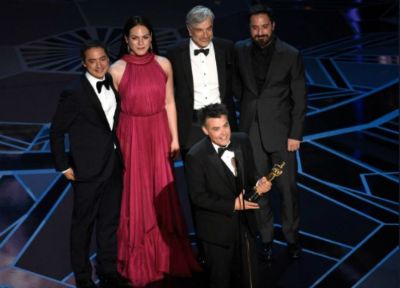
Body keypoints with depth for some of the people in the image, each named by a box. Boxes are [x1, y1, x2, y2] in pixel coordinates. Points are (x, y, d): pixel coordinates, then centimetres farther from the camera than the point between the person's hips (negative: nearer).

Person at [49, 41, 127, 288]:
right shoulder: (74, 94, -14)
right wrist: (63, 166, -8)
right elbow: (57, 131, -8)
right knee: (84, 223, 9)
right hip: (88, 168, -6)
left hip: (114, 165, 6)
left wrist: (118, 152, 6)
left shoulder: (112, 84, 3)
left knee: (110, 221, 16)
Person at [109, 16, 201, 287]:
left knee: (163, 194, 13)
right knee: (136, 197, 8)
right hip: (131, 135, -2)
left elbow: (169, 103, 4)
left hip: (159, 134, 3)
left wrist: (175, 137, 4)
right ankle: (139, 261, 26)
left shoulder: (164, 64, -1)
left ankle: (167, 255, 33)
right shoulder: (117, 70, -9)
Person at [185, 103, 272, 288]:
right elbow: (198, 197, -19)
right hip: (217, 228, -5)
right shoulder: (196, 156, -24)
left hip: (245, 222, 5)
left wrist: (259, 183, -18)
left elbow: (250, 174, 4)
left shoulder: (242, 141, -9)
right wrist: (232, 205, -22)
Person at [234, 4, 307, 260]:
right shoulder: (240, 51, 1)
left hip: (280, 131, -2)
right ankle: (266, 238, 23)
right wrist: (246, 106, 7)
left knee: (288, 187, 3)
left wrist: (296, 135, -7)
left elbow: (300, 99, -4)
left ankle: (292, 237, 21)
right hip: (251, 131, 2)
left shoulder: (291, 55, -6)